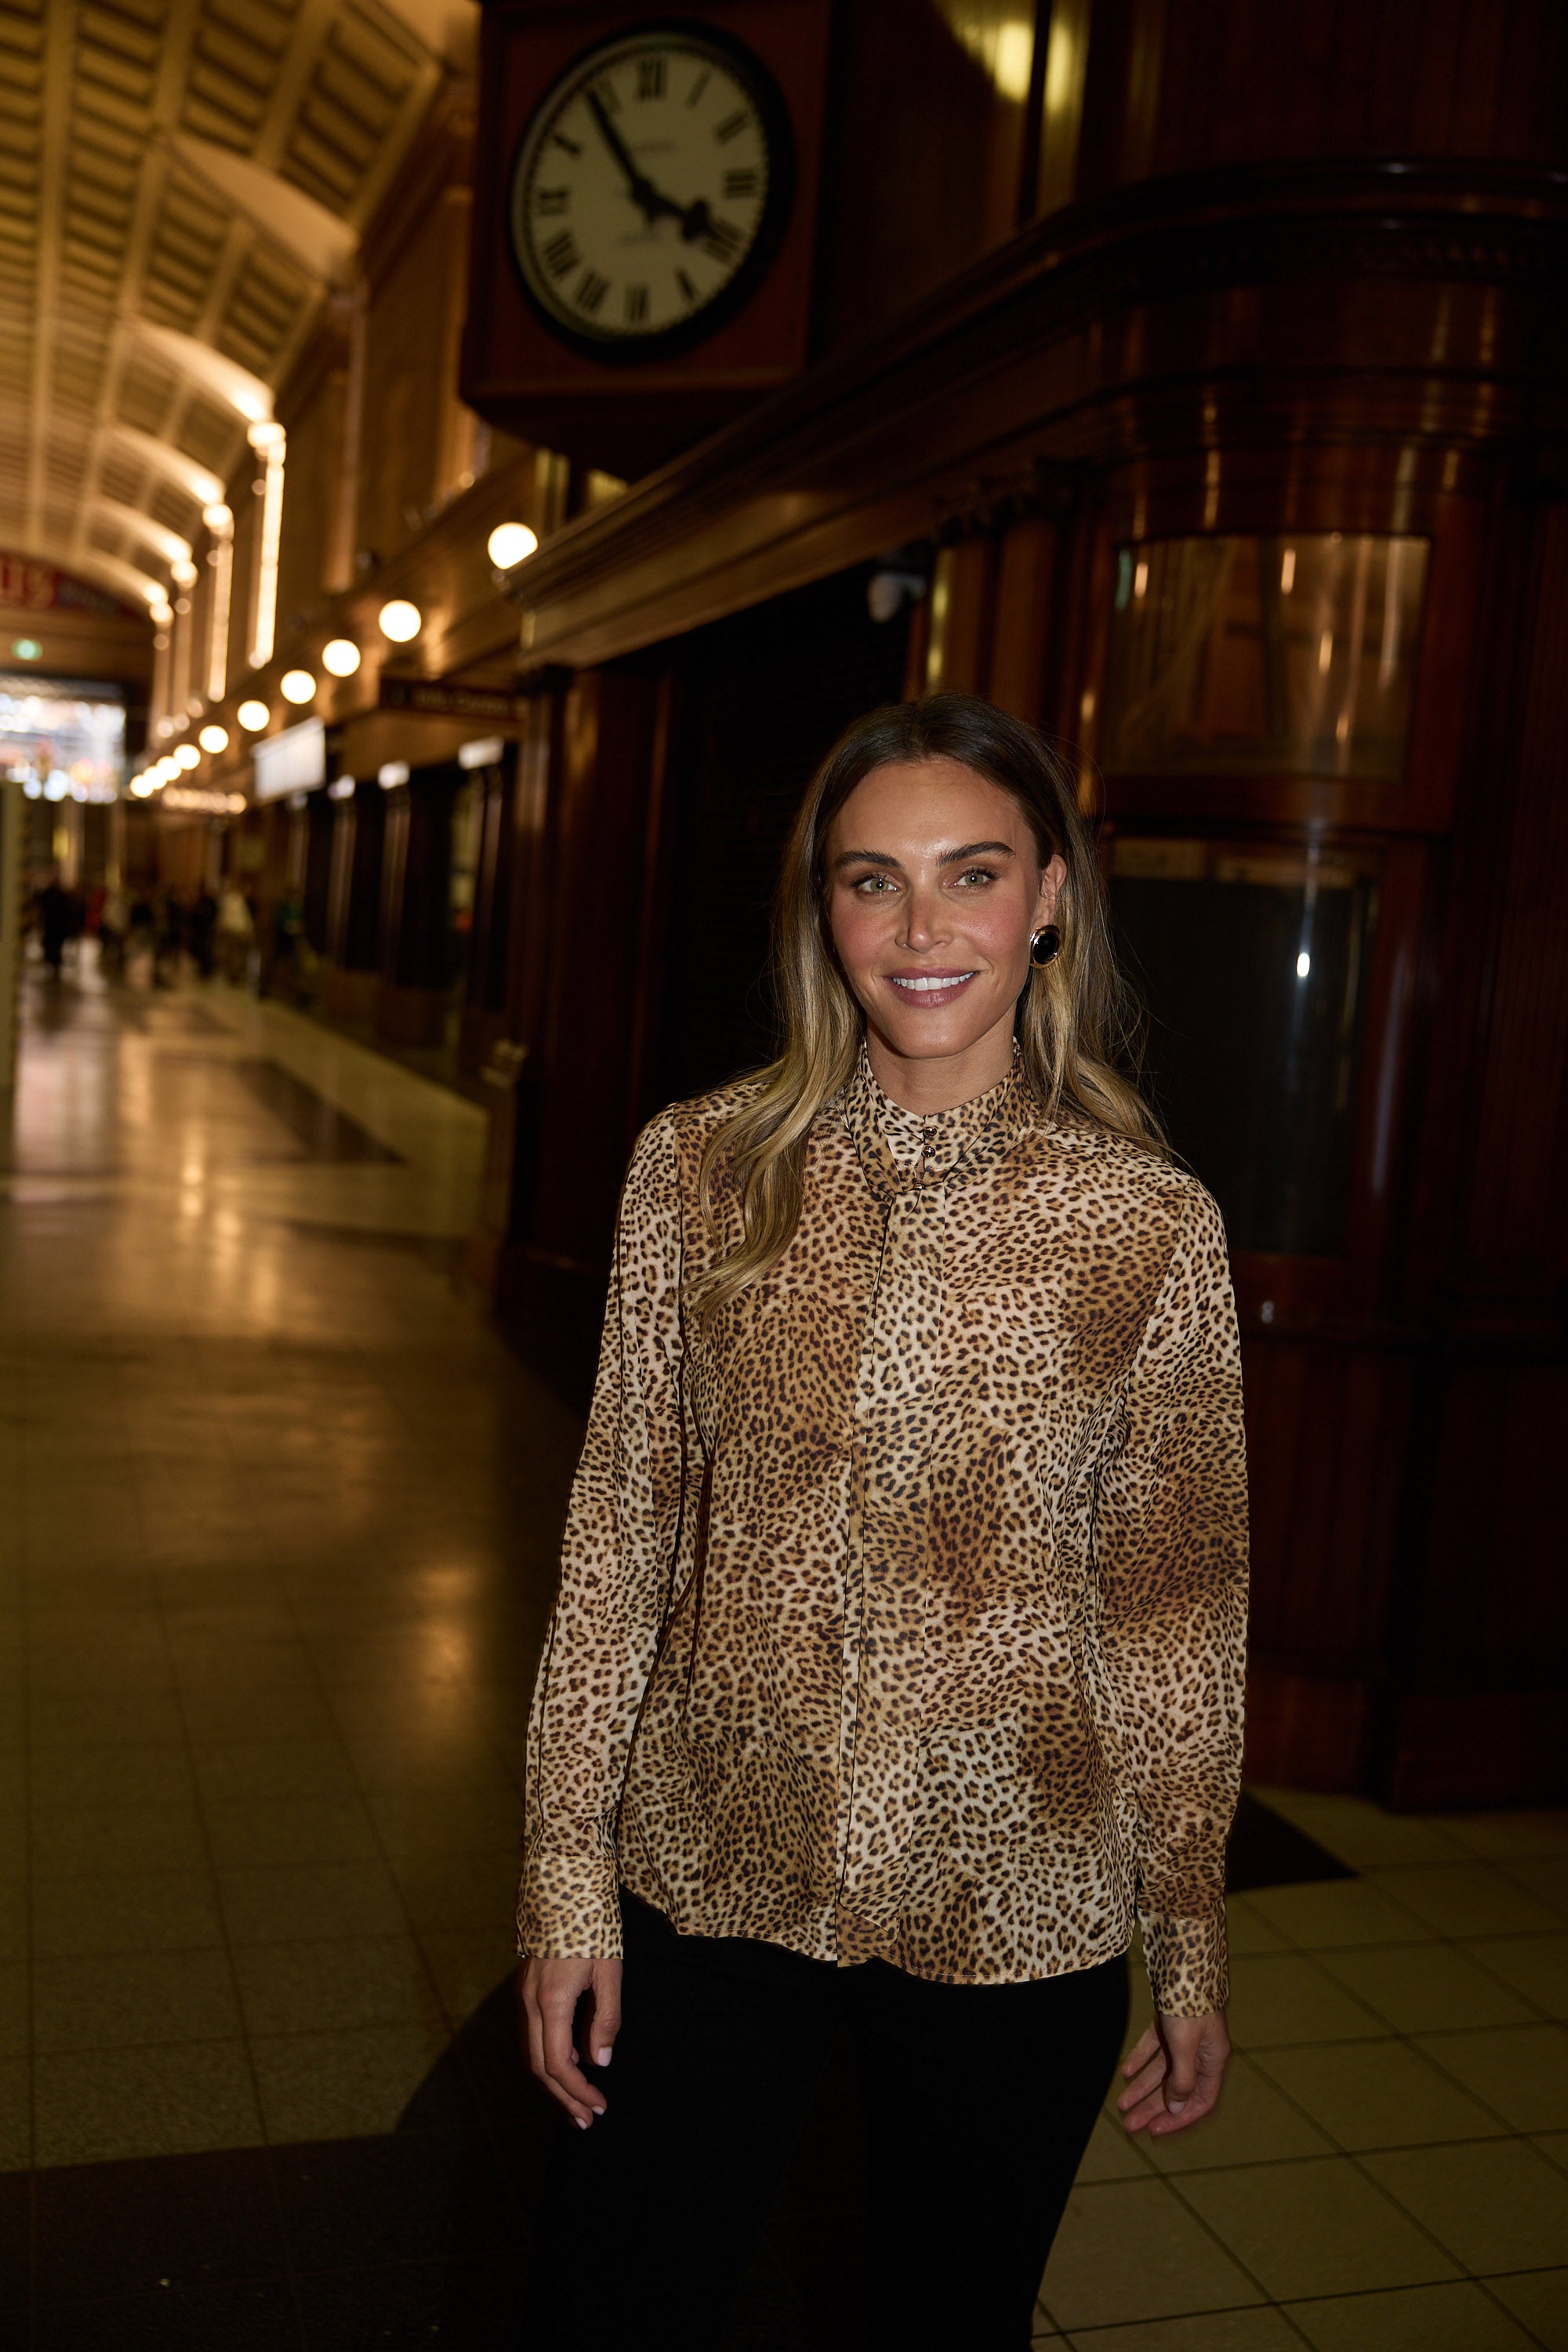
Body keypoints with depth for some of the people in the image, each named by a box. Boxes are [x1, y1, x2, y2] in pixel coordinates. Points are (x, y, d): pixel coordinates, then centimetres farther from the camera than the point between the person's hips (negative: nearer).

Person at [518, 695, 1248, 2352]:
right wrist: (567, 1858, -1)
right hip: (707, 1884, 1)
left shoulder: (1152, 1225, -8)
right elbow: (620, 1528, -1)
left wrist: (1194, 1941, 4)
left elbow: (1175, 1606, -1)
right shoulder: (701, 1168, -5)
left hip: (1015, 1925, 0)